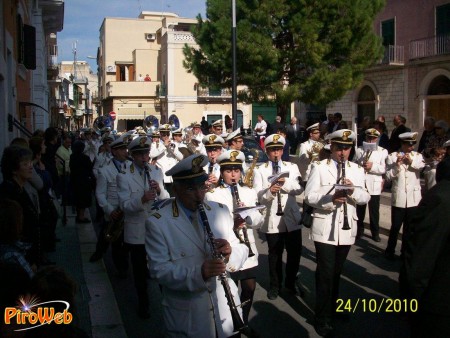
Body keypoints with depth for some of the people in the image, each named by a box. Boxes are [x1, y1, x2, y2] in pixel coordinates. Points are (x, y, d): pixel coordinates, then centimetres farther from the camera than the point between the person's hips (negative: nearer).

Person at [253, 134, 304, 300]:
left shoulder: (292, 167, 7)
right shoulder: (259, 171, 0)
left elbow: (299, 189, -5)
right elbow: (258, 196, -9)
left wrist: (285, 182, -23)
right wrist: (269, 192, -30)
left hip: (292, 217, 2)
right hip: (272, 220, -2)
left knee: (295, 251, 10)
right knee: (275, 254, 9)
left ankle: (291, 281, 31)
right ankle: (275, 285, 27)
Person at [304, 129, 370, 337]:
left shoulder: (357, 169, 9)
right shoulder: (319, 167, -3)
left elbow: (366, 198, 2)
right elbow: (309, 196, -11)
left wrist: (353, 191, -19)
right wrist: (330, 199, -28)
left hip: (347, 229, 4)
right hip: (324, 229, -4)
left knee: (336, 271, 18)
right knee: (325, 273, -2)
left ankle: (333, 306, 37)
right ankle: (322, 318, 9)